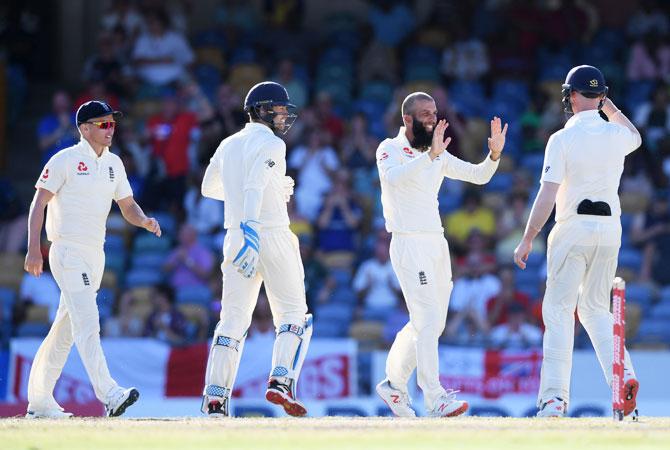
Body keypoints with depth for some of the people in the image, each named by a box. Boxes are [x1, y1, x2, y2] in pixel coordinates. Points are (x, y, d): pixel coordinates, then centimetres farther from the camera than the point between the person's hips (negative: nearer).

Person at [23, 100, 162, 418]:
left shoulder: (113, 163, 14)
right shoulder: (65, 160, -6)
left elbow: (127, 206, 15)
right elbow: (39, 202, -7)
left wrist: (145, 222, -8)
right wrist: (33, 249, -15)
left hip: (95, 254, 8)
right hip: (68, 252, -8)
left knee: (65, 329, 10)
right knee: (87, 323, -18)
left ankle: (39, 402, 16)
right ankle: (109, 395, -30)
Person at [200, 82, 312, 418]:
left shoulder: (228, 145, 15)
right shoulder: (271, 144, -7)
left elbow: (209, 188, 26)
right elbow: (254, 186, -22)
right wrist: (250, 228, -33)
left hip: (234, 236, 6)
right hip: (272, 236, -6)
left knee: (233, 319, 6)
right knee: (294, 315, 5)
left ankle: (215, 396, -2)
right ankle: (281, 380, -14)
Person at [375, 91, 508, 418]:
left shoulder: (438, 156, 16)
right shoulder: (390, 149, -6)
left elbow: (478, 176, 10)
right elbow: (393, 177, -29)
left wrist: (495, 154, -9)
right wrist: (430, 155, -40)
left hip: (437, 244, 8)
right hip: (408, 244, -8)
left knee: (431, 323, 13)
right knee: (429, 320, -17)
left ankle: (394, 385, 28)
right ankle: (435, 400, -20)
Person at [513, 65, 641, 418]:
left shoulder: (562, 139, -10)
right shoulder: (615, 135, 4)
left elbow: (547, 195, -14)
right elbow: (635, 136, 32)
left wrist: (527, 240, -9)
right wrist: (609, 106, 32)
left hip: (574, 229, -5)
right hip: (610, 229, 5)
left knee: (559, 310, -1)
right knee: (596, 308, 16)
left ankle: (555, 397, -9)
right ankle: (622, 374, -6)